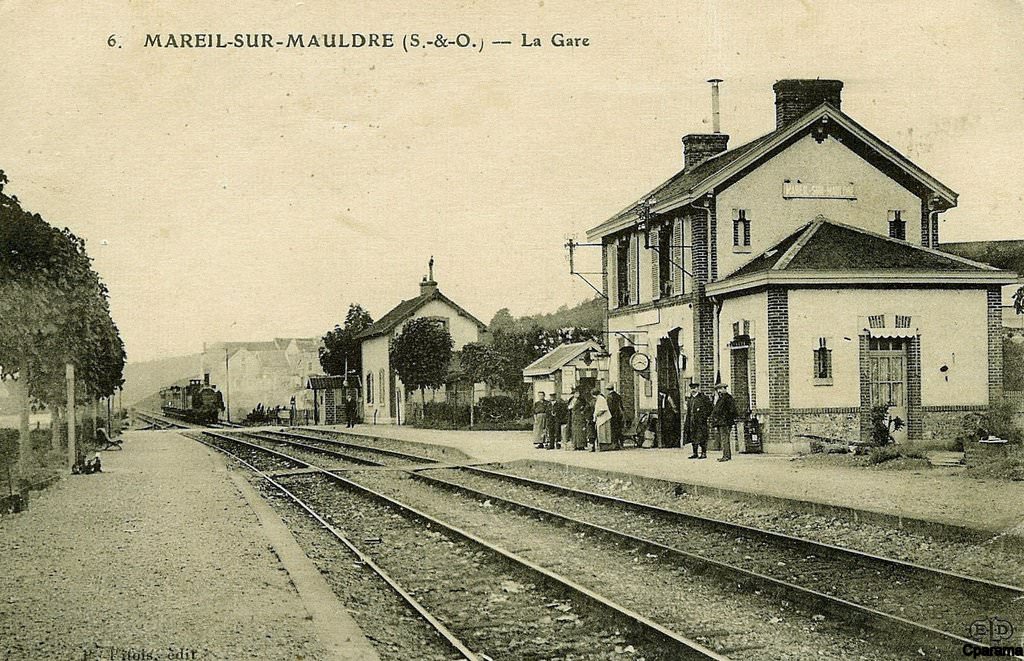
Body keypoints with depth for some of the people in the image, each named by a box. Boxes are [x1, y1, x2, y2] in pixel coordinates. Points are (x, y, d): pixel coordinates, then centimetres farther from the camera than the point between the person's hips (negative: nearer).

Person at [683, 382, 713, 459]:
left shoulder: (703, 398, -3)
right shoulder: (690, 399, 17)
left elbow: (709, 408, -5)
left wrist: (704, 416, -13)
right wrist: (686, 423, 15)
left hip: (700, 421, -7)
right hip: (692, 420, 7)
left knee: (701, 437, -7)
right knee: (693, 438, 8)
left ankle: (704, 453, -3)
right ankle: (695, 453, 14)